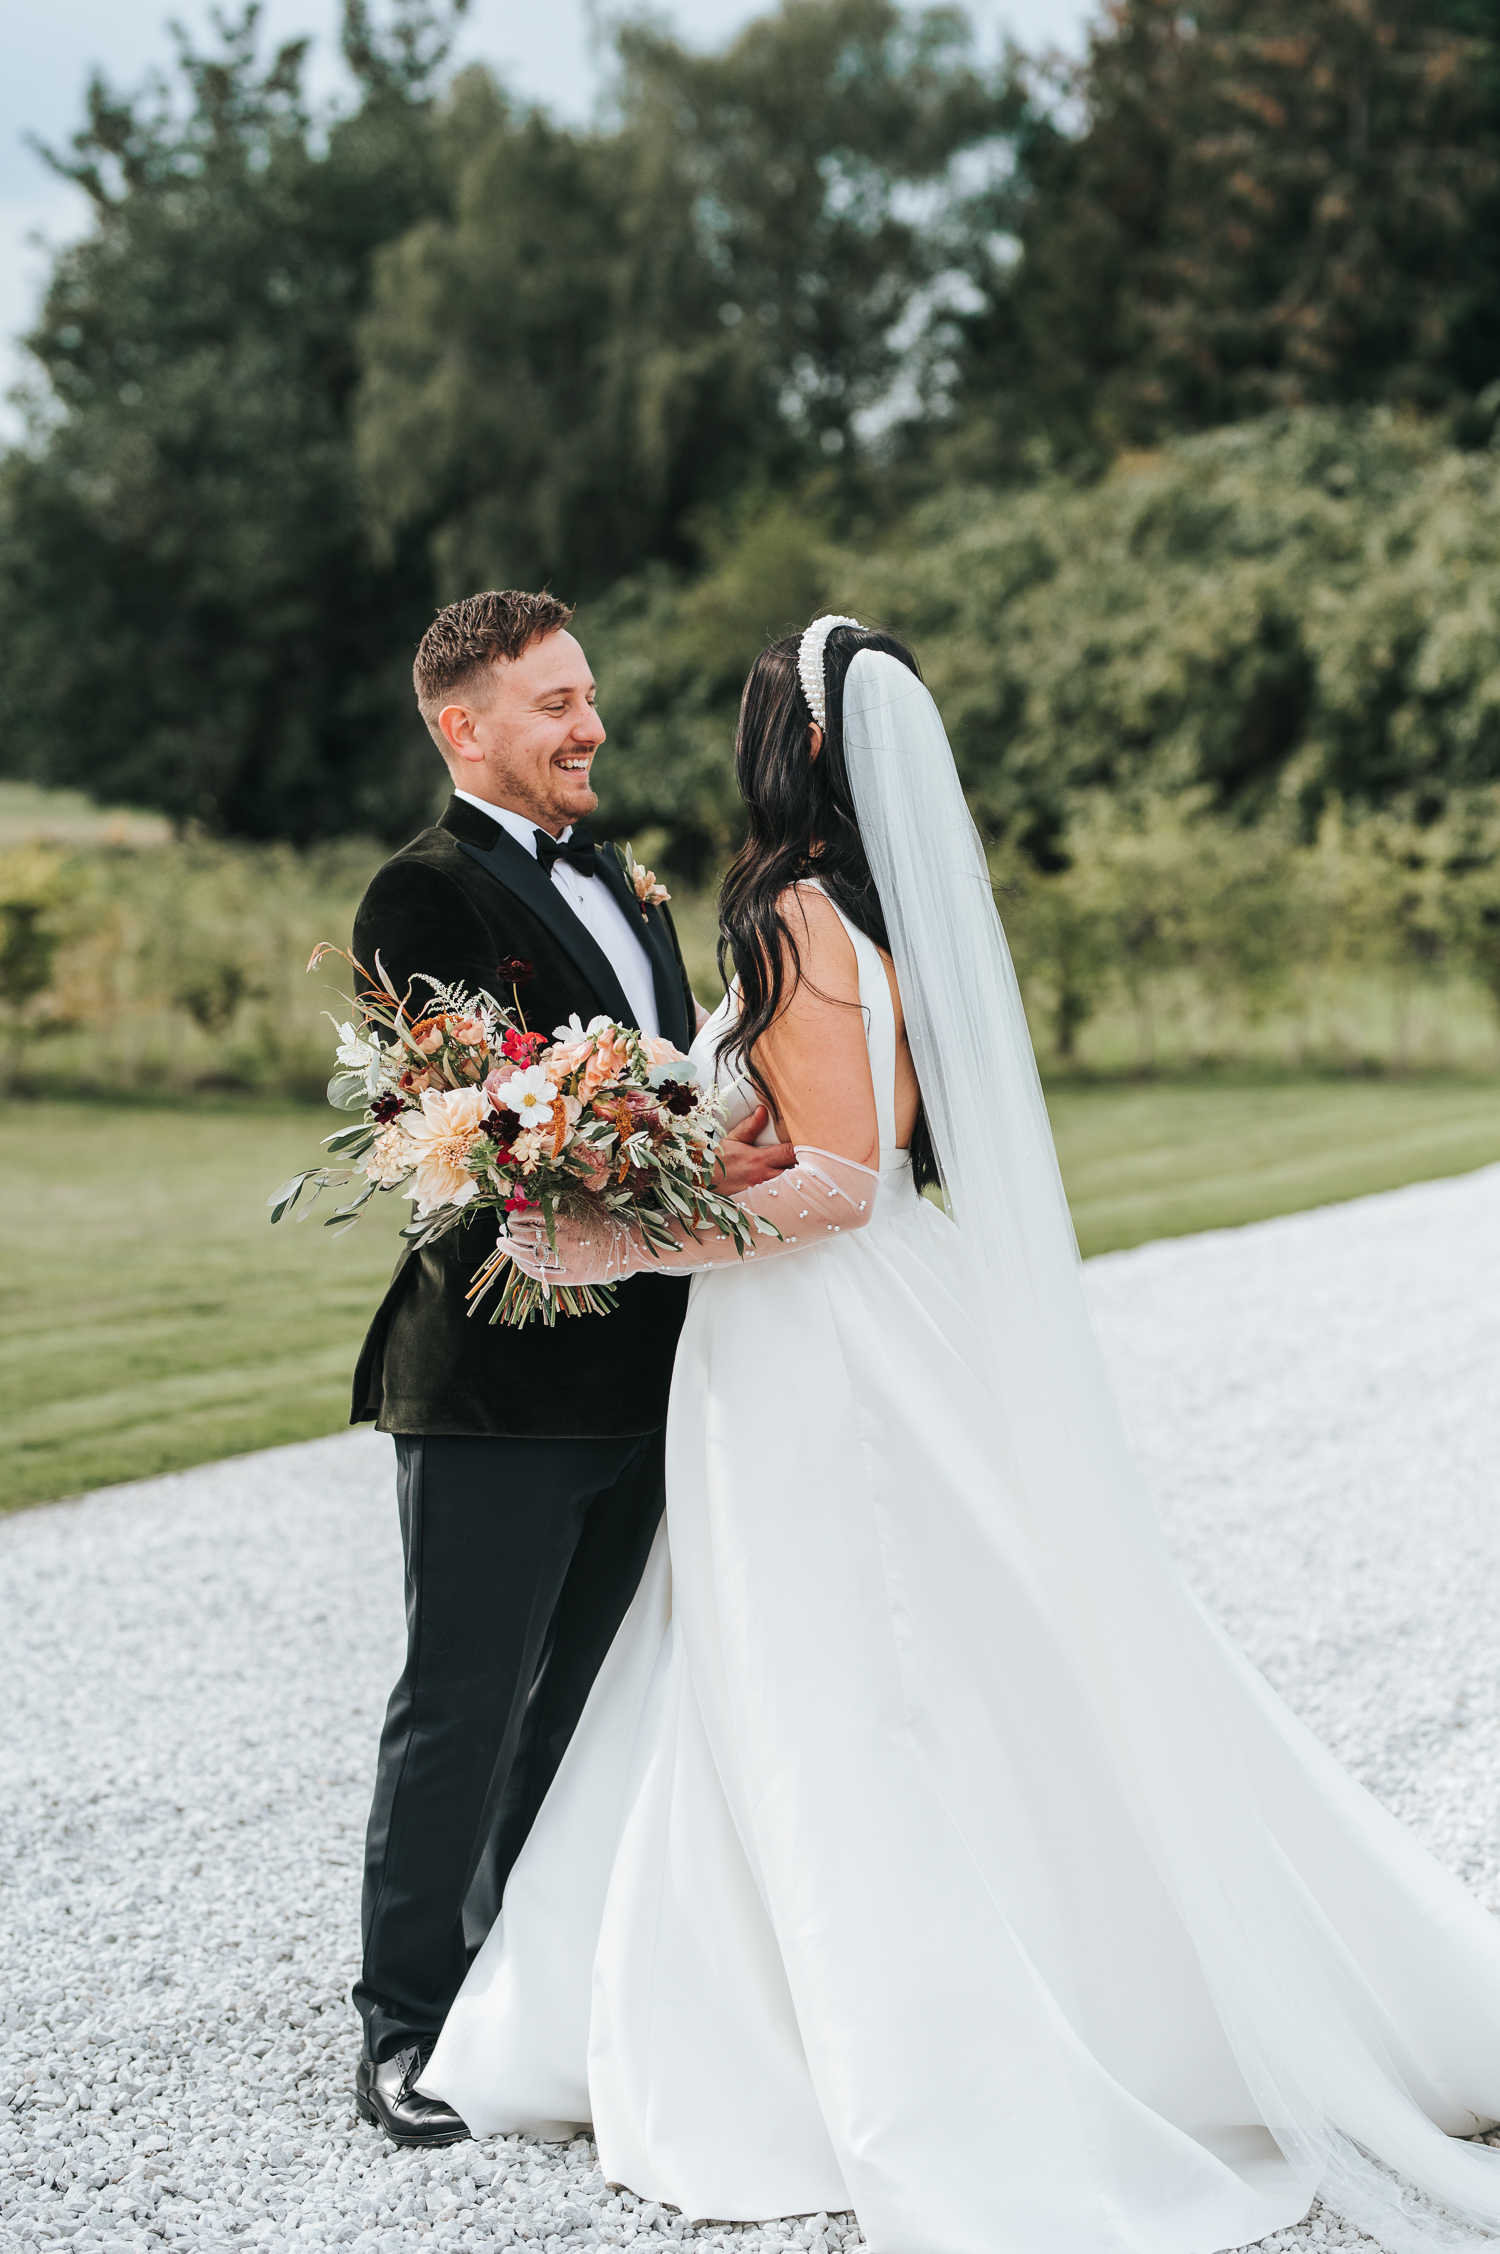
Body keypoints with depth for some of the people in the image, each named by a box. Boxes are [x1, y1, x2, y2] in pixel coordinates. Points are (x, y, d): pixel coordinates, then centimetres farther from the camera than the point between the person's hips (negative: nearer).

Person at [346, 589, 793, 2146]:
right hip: (493, 1381, -8)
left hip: (637, 1373, 8)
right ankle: (406, 2031, 10)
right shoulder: (427, 895, -10)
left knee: (580, 1701, 16)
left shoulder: (613, 881, 17)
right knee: (460, 1709, 0)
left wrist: (735, 1155, -2)